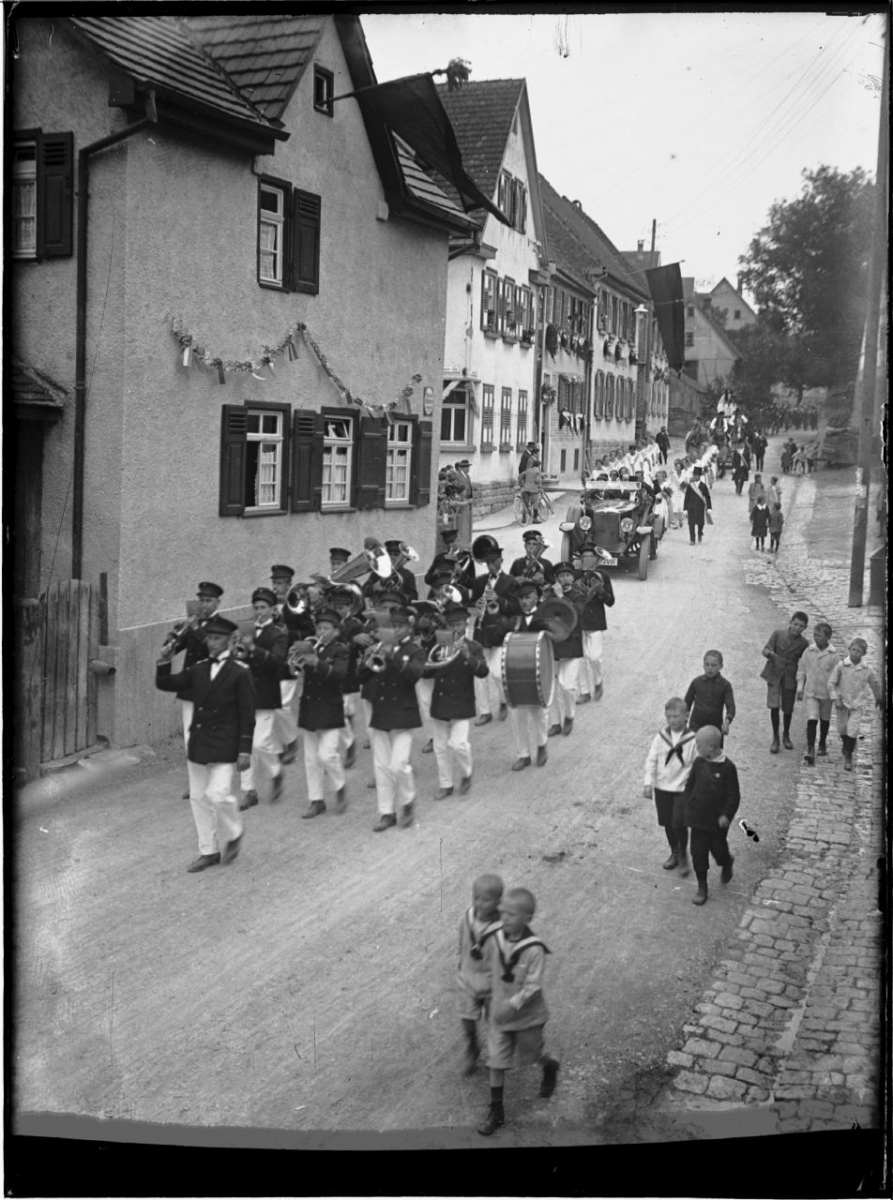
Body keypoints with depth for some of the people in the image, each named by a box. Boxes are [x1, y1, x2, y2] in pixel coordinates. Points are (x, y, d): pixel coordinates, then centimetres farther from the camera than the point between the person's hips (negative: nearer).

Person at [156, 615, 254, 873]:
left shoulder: (239, 674, -6)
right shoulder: (198, 670, 9)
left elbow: (247, 716, -7)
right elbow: (166, 685, 6)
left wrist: (245, 750, -12)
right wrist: (164, 663, -13)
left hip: (224, 747, -6)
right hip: (197, 744, 6)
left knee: (218, 794, -14)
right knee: (199, 797, 9)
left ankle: (232, 835, 14)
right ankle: (209, 851, 21)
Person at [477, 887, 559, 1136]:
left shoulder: (534, 950, -27)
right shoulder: (495, 940, -12)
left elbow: (533, 986, -24)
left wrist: (512, 1005, -33)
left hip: (527, 1016, -4)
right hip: (499, 1013, 4)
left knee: (529, 1054, 20)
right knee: (496, 1061, 7)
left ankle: (550, 1068, 53)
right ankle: (496, 1111, 20)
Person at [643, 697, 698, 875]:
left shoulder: (692, 739, -11)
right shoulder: (661, 736, -2)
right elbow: (651, 760, 1)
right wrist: (648, 782, -5)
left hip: (683, 789, -4)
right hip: (662, 788, 4)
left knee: (678, 823, -11)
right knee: (667, 824, 13)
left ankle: (683, 854, 15)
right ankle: (674, 853, 36)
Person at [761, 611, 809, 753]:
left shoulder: (803, 643, -4)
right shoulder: (777, 634, -8)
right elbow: (765, 650, -9)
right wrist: (770, 653, -32)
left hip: (790, 678, 1)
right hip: (774, 675, -1)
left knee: (788, 709, 10)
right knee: (774, 707, -8)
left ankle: (786, 736, 34)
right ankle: (775, 739, 7)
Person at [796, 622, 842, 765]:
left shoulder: (835, 655, -11)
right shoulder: (808, 651, -5)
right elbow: (801, 670, 5)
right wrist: (800, 688, 3)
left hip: (826, 693, 0)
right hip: (810, 692, 0)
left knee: (825, 720, 17)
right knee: (811, 720, -12)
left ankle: (822, 744, 38)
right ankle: (810, 750, -14)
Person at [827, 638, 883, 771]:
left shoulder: (867, 670, -6)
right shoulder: (841, 666, -12)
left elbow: (874, 684, 11)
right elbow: (831, 683, -9)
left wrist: (879, 699, 24)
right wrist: (835, 699, -18)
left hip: (858, 704, 0)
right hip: (843, 702, 0)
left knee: (852, 731, -9)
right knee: (842, 729, 14)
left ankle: (848, 757, 4)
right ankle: (847, 746, 44)